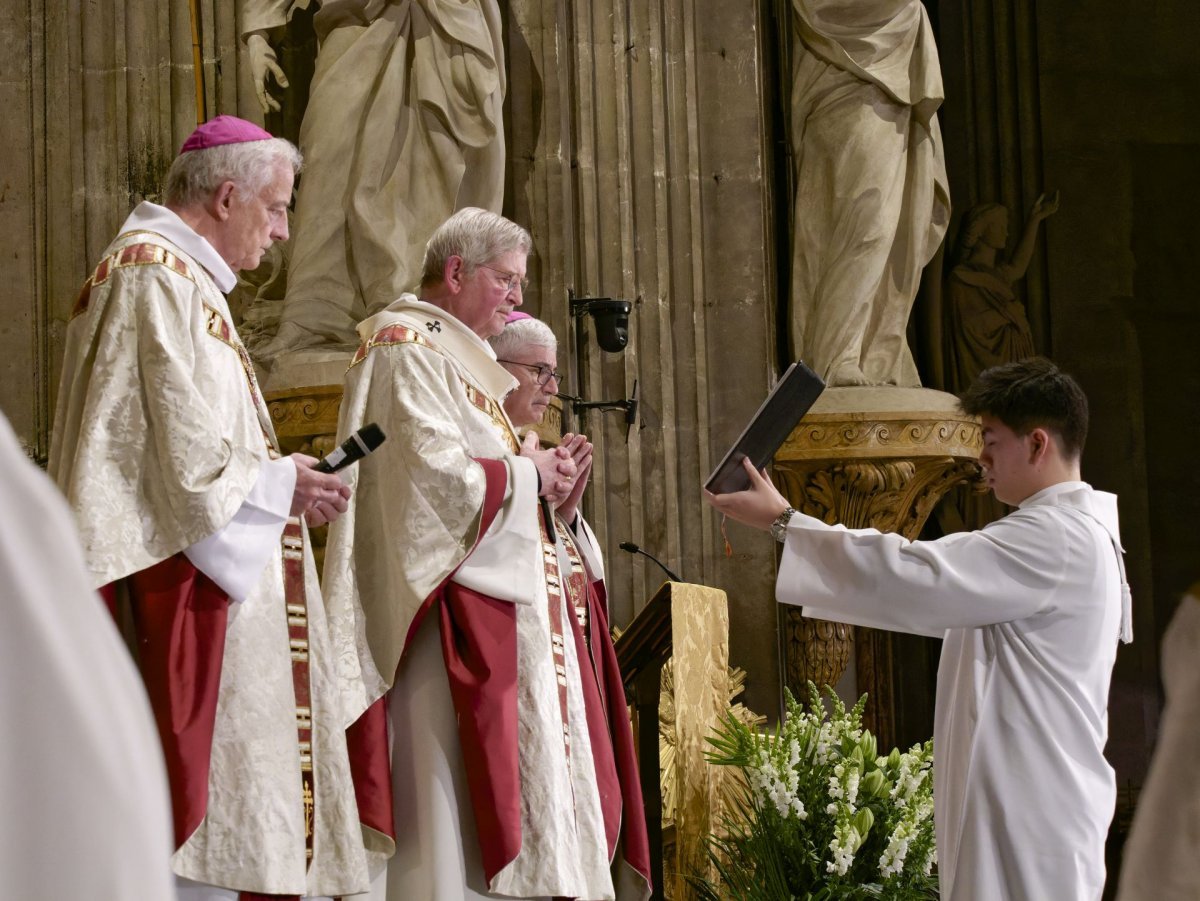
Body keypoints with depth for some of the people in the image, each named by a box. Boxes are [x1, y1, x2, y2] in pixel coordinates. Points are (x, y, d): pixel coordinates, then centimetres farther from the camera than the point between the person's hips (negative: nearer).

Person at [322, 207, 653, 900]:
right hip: (460, 616, -10)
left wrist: (542, 479, 8)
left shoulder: (459, 358, 23)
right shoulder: (407, 351, -8)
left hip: (503, 612, 10)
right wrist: (529, 473, -6)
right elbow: (438, 477, -20)